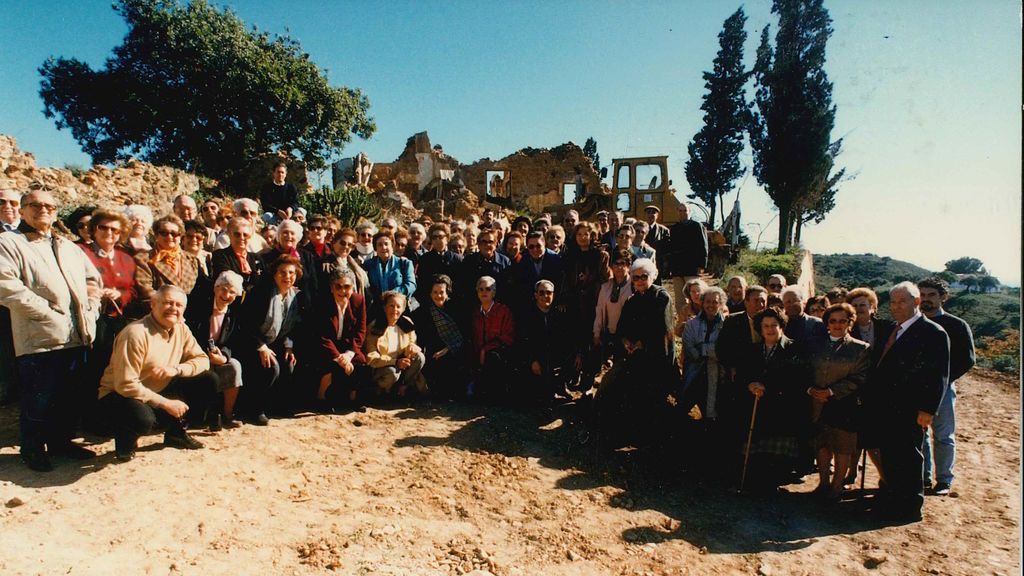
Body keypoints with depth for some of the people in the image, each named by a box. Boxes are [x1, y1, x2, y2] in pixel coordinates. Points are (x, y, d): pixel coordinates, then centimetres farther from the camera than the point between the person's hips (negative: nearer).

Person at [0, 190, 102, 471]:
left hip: (76, 338, 6)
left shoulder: (68, 247, 21)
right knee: (38, 401, 4)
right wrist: (47, 310, -17)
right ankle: (33, 449, 21)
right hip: (39, 339, -6)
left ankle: (61, 440, 32)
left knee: (68, 396, 16)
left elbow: (92, 277, 24)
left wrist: (91, 304, 6)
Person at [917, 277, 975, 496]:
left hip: (942, 389, -3)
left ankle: (944, 480, 16)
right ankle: (923, 478, 20)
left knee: (943, 437, 4)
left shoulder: (957, 325, -1)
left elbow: (967, 360, -4)